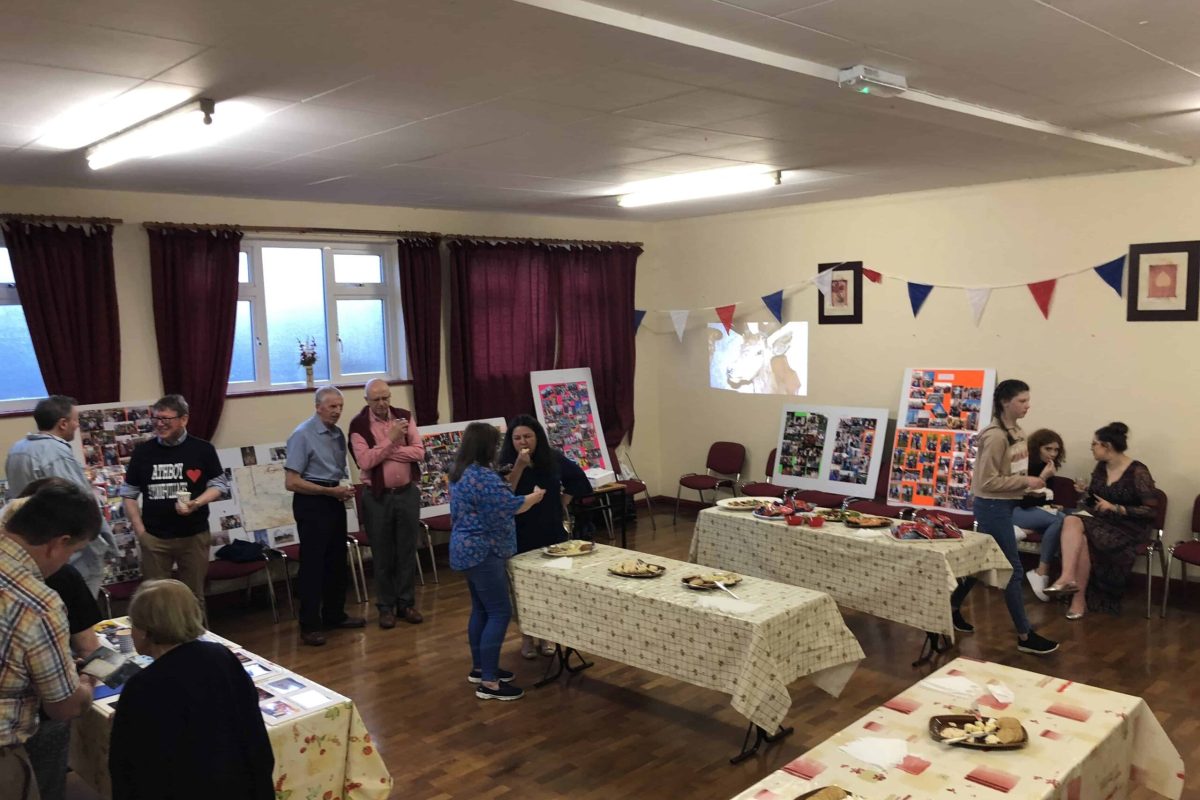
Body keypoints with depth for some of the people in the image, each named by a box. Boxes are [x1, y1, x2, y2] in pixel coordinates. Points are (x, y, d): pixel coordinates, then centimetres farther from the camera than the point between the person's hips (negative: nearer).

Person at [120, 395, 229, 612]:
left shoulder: (202, 449, -3)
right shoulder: (143, 451, 1)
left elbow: (219, 485, 1)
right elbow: (128, 494, 7)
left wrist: (196, 503, -18)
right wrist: (140, 531, -1)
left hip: (194, 535, -1)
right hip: (154, 538, 1)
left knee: (194, 596, 10)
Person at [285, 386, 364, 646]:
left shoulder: (338, 434, 6)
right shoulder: (303, 435, -14)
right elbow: (291, 482, -18)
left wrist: (345, 488, 0)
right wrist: (330, 491, -19)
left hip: (334, 501, 7)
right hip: (312, 503, -7)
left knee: (337, 560, 15)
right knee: (313, 563, -1)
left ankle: (335, 614, 30)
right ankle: (309, 625, 9)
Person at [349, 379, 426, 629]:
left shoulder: (405, 417, 2)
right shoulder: (358, 425, -6)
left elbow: (418, 452, -8)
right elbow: (365, 461, -18)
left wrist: (384, 451, -14)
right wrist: (391, 439, -18)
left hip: (407, 493, 2)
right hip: (377, 496, -2)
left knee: (407, 551, 10)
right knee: (382, 555, 7)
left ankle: (406, 602, 23)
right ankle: (386, 606, 19)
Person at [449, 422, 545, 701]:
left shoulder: (461, 473, 11)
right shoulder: (483, 476, -21)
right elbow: (511, 506, -19)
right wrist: (536, 495, -1)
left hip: (468, 550, 10)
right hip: (482, 553, -10)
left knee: (481, 609, 17)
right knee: (499, 613, -7)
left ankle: (479, 667, 26)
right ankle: (489, 682, -6)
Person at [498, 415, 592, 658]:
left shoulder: (554, 458, -3)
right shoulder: (507, 464, -10)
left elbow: (577, 478, 13)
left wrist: (562, 503, 5)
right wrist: (519, 466, -30)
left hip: (551, 532, 2)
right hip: (521, 536, -2)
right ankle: (526, 636, 20)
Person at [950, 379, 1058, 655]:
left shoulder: (1016, 431, 6)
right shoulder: (995, 437, -22)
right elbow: (988, 481, -22)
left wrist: (1028, 483, 6)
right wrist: (1025, 481, -21)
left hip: (1005, 505, 9)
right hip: (992, 506, -9)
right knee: (1013, 569, -3)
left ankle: (953, 607, 34)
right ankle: (1024, 636, 7)